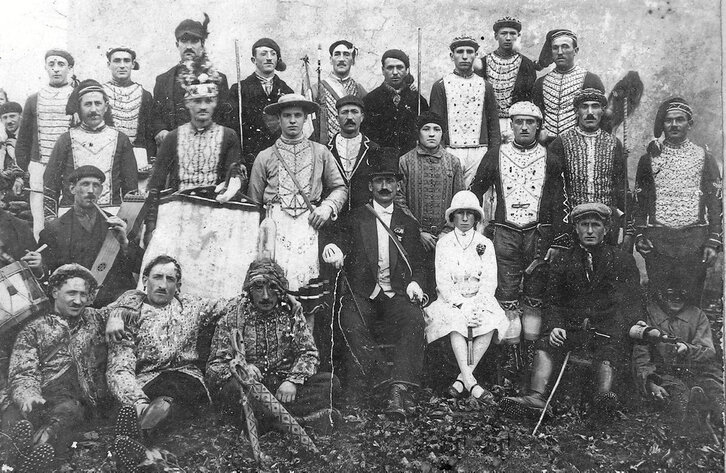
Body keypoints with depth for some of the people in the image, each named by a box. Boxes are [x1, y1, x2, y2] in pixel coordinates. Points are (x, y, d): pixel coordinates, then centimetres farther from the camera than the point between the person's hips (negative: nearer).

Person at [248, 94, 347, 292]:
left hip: (309, 225, 0)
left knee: (307, 286, -12)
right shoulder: (265, 157, 13)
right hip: (275, 225, 0)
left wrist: (327, 207, -1)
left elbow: (340, 188, 18)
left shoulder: (321, 153, 15)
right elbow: (254, 201, 15)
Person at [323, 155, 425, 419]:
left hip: (396, 295, 1)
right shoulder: (355, 219, 17)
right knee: (352, 325, -33)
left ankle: (398, 389, -36)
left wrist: (414, 284, -2)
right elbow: (343, 244, 9)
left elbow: (417, 265, 19)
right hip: (361, 295, -1)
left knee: (413, 321, -31)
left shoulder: (408, 224, 20)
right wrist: (334, 249, -16)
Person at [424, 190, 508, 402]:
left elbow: (489, 281, 0)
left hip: (480, 300, 1)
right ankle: (470, 383, -39)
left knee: (490, 323, -30)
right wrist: (462, 306, -18)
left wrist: (476, 306, -18)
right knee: (456, 323, -33)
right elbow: (443, 281, -3)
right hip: (451, 300, -1)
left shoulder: (485, 244, 9)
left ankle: (462, 378, -29)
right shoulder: (443, 243, 6)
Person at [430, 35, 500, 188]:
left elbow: (494, 124, 12)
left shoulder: (485, 86, 12)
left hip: (479, 152, 2)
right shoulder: (440, 86, 5)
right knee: (450, 198, -5)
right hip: (450, 152, -2)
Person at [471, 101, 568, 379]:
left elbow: (560, 202, 4)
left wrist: (559, 241, -2)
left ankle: (531, 355, 11)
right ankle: (513, 356, 5)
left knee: (534, 297, 4)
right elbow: (475, 193, 14)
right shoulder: (496, 155, 8)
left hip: (539, 234, 0)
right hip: (505, 234, 1)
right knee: (507, 298, -2)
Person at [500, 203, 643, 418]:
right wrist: (554, 326, -7)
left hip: (608, 330, -2)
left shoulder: (623, 260, 15)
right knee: (545, 345, -27)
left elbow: (631, 303, 9)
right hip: (570, 328, 2)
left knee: (609, 353, -34)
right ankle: (536, 397, -43)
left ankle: (604, 395, -58)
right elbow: (552, 301, 14)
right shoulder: (563, 261, 19)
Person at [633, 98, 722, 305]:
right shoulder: (649, 159, 11)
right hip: (657, 240, 0)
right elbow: (639, 201, 12)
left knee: (691, 298, 1)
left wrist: (713, 241, -3)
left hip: (695, 239, 0)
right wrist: (639, 235, -1)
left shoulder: (704, 158, 8)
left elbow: (715, 202, 6)